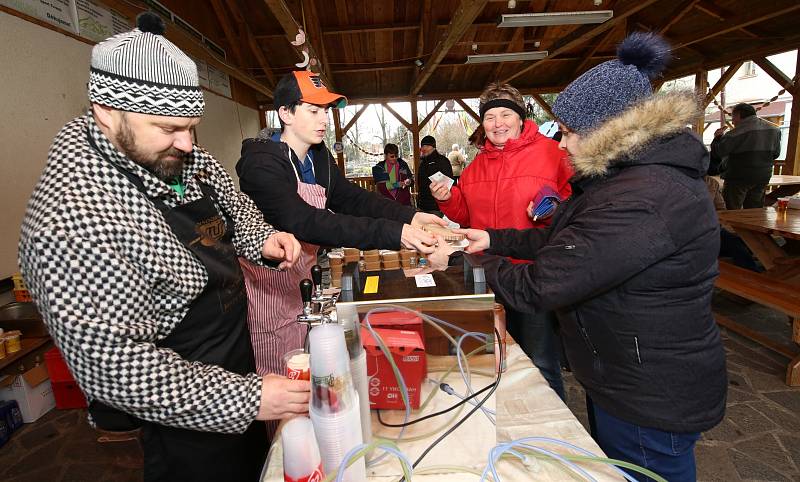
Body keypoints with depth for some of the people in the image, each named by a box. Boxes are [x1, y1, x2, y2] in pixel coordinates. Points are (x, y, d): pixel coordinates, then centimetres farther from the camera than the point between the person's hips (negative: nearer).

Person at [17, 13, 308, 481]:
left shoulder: (185, 159, -6)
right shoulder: (72, 217, -31)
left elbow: (232, 203, 11)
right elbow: (112, 366, -30)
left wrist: (261, 238, -10)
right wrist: (245, 398, -30)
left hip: (238, 368, 8)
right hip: (190, 416, -7)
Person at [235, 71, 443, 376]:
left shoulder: (319, 156, 3)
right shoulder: (261, 163, -23)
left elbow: (351, 198, -1)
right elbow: (304, 222, -35)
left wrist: (410, 217, -17)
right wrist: (394, 234, -41)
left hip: (304, 280, 7)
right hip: (270, 287, -7)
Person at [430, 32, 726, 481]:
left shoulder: (642, 201, -32)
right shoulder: (625, 177, 5)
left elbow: (540, 287, -31)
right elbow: (562, 241, 8)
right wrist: (492, 239, 3)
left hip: (650, 404, -10)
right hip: (621, 378, 10)